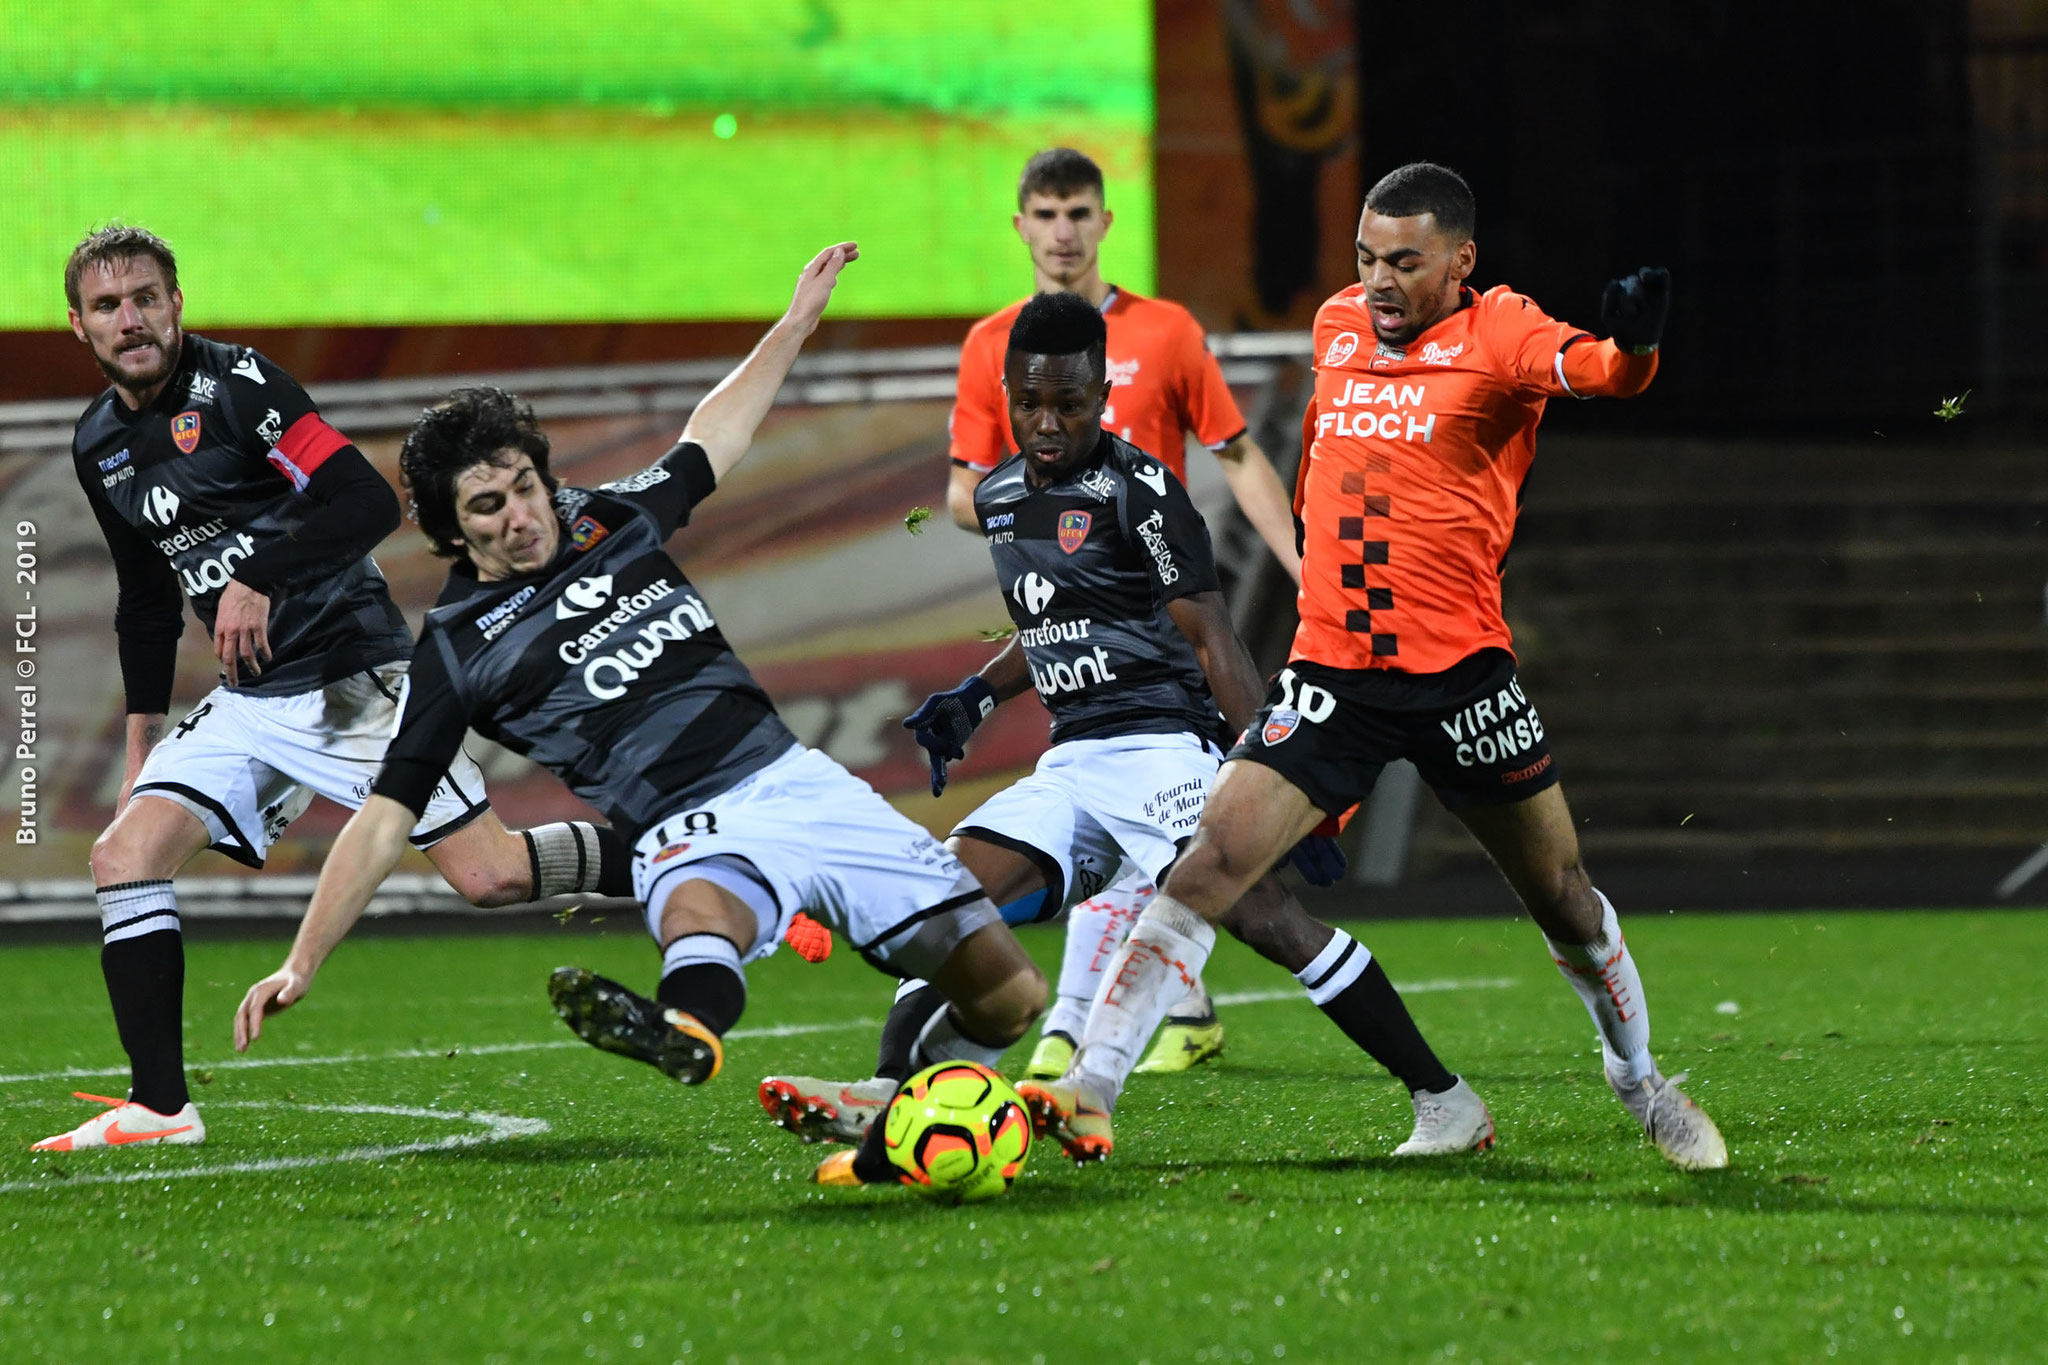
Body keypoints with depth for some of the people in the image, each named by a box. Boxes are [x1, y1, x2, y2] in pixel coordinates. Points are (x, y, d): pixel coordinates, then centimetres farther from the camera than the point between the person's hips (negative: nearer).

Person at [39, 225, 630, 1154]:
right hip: (250, 703, 7)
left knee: (490, 876, -11)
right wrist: (141, 750, 22)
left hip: (355, 675, -7)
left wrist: (259, 578, -28)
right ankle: (159, 1106, -8)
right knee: (126, 855, -11)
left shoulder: (233, 384, -12)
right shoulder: (99, 444, 10)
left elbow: (367, 502, -19)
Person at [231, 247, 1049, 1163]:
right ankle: (687, 1032, -76)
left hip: (797, 779, 5)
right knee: (697, 909, -44)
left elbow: (711, 442, 33)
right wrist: (301, 964, -3)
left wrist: (798, 320, 40)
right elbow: (386, 816, 4)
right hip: (695, 835, -5)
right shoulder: (457, 646, 3)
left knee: (1005, 993, -5)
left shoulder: (619, 521, 14)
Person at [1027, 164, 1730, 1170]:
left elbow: (1594, 369, -29)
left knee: (1561, 894, 8)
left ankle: (1639, 1082, 32)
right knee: (1209, 863, -12)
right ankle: (1088, 1086, -12)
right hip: (1331, 671, 3)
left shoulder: (1496, 333, -7)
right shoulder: (1336, 327, 9)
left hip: (1460, 671, -3)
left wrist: (1631, 344, -50)